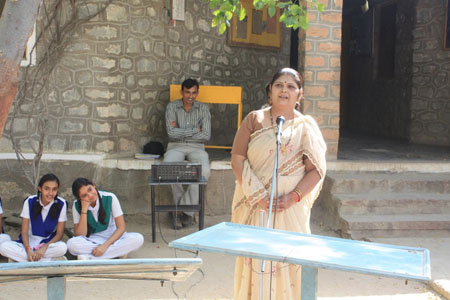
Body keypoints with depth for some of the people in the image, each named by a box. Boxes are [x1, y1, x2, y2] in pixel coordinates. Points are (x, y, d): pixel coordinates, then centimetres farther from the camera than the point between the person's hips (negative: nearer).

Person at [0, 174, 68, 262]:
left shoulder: (61, 204, -9)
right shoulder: (29, 202, -7)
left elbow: (59, 234, -6)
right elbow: (24, 231, -6)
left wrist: (44, 247, -22)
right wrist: (28, 249, -24)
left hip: (49, 243, -1)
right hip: (29, 242, 1)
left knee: (62, 247, -36)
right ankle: (44, 260, -27)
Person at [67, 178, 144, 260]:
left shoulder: (110, 198, -14)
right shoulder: (77, 205, -10)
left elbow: (121, 227, -14)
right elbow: (79, 236, -16)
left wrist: (105, 245, -27)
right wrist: (84, 210, -24)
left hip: (112, 237, 0)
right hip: (91, 241, 0)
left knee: (138, 239, -30)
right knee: (71, 243, -33)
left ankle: (90, 257, -28)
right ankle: (118, 252, -24)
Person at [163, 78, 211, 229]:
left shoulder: (203, 108, 6)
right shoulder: (172, 107, 3)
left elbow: (206, 135, -5)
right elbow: (171, 132, -10)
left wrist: (182, 133, -9)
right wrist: (195, 130, -8)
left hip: (196, 147, 1)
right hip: (176, 146, -1)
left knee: (204, 170, -32)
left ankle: (181, 209, -20)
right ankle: (187, 212, -19)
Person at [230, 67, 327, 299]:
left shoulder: (306, 127, 4)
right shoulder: (254, 120, 5)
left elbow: (316, 169, -1)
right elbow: (237, 159, -2)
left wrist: (293, 197, -15)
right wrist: (257, 195, -12)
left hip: (291, 209, 0)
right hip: (255, 207, 0)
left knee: (290, 260, 0)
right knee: (255, 258, 3)